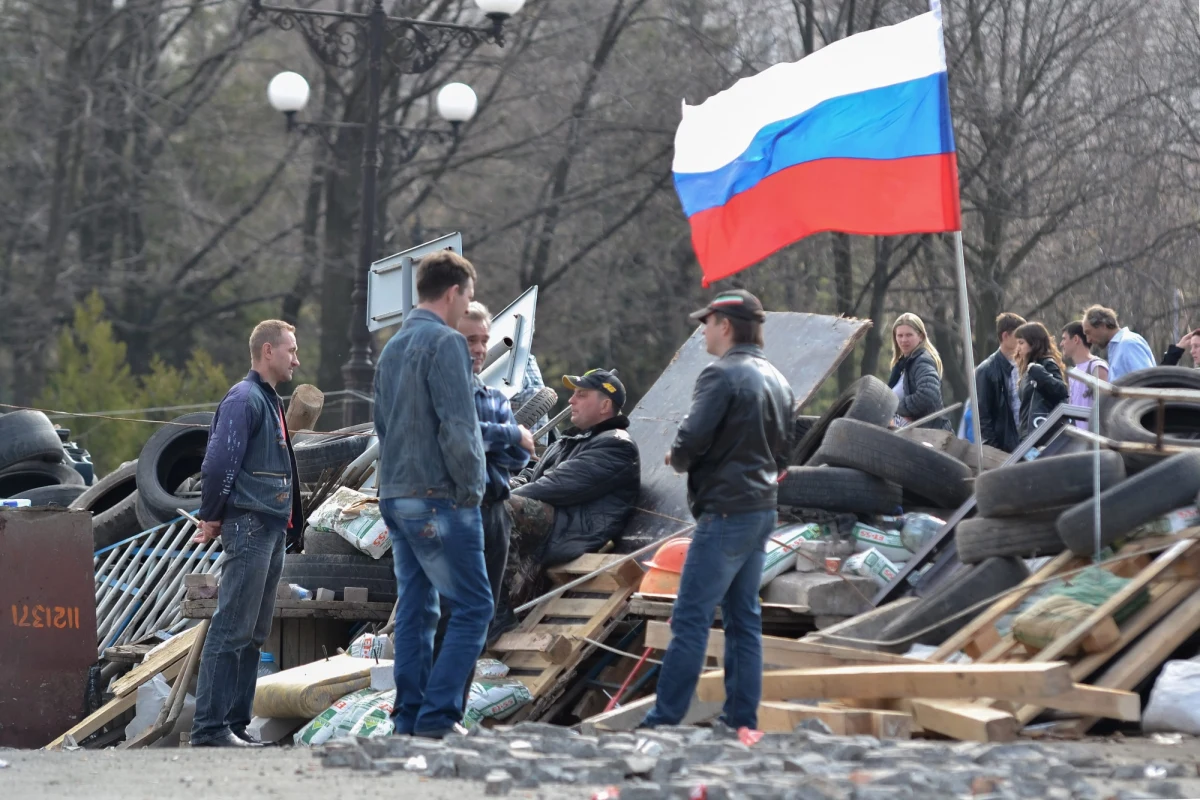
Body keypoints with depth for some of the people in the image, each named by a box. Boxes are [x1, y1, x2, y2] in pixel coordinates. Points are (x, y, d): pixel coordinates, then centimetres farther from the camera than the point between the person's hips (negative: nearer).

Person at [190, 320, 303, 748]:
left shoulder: (269, 400, 20)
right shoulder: (245, 399, -12)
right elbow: (219, 462, -18)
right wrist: (211, 517, -10)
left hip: (272, 529, 10)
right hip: (249, 526, -10)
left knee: (254, 633, 11)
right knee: (231, 631, -10)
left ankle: (236, 722, 15)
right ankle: (209, 727, -10)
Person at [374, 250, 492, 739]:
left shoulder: (392, 348, 17)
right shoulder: (445, 342, -12)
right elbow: (457, 426, -18)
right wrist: (470, 488, -10)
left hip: (395, 496, 9)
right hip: (438, 498, -9)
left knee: (415, 608, 11)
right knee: (472, 607, -5)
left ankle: (409, 718, 10)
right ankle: (437, 717, -12)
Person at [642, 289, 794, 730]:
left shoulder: (721, 375, -13)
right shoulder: (777, 381, 15)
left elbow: (690, 442, -18)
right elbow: (784, 454, 19)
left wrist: (677, 457, 1)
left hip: (725, 512, -9)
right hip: (762, 510, 9)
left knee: (691, 619, -8)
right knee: (744, 619, 11)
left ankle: (664, 720, -9)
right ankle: (742, 721, 11)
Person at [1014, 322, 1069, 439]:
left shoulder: (1048, 364, -6)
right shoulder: (1028, 369, 20)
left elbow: (1061, 391, -21)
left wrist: (1037, 372, -24)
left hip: (1044, 433, -9)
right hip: (1029, 433, 9)